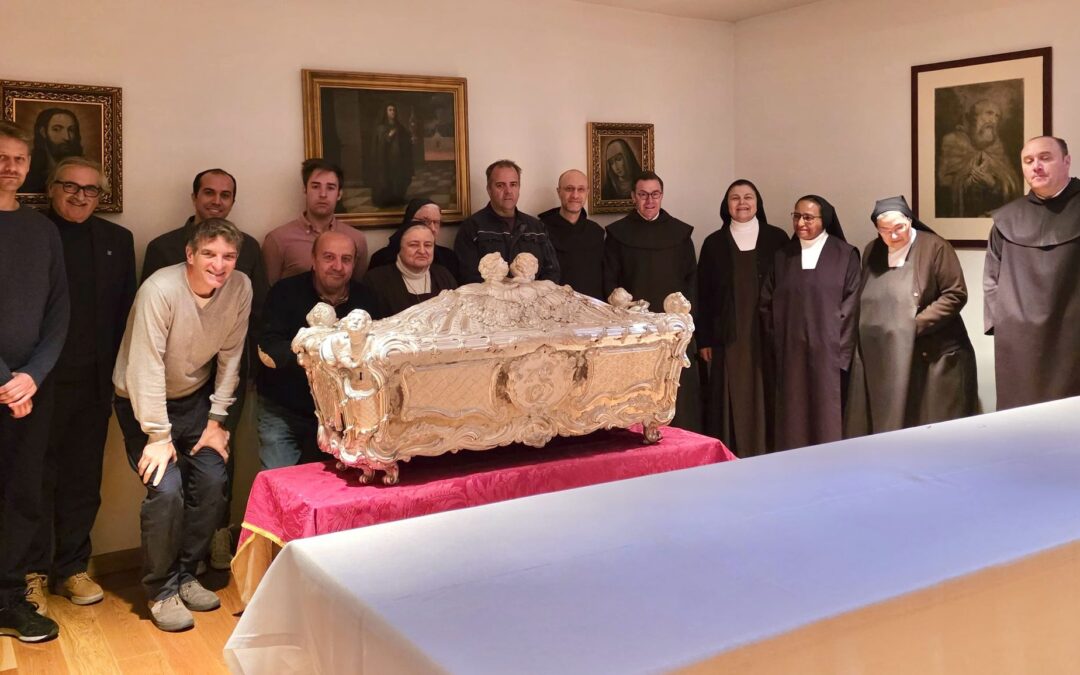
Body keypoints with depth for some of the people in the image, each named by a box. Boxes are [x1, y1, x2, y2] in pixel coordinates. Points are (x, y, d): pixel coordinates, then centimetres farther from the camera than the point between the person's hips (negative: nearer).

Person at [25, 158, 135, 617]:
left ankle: (72, 568, 23)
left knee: (84, 480, 10)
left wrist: (118, 371, 3)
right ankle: (32, 575, 18)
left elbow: (126, 310, 10)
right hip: (42, 382, -3)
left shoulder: (117, 240, 11)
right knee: (38, 479, 5)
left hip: (94, 383, 3)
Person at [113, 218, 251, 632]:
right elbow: (146, 368, -27)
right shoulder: (161, 290, -28)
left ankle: (185, 573, 15)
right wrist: (159, 436, -25)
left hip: (195, 397, 4)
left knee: (212, 482, -8)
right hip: (143, 402, -4)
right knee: (167, 488, -17)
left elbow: (230, 358, -6)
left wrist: (216, 421, -5)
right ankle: (161, 590, 3)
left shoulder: (240, 289, -14)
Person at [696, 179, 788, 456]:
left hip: (769, 334, 0)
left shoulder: (777, 238, 4)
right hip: (728, 336, 0)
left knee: (765, 399, 3)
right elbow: (703, 294, 5)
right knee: (732, 402, 1)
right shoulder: (714, 243, 5)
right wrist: (703, 339, 1)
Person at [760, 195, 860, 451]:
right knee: (793, 419, 3)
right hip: (790, 353, 3)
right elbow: (767, 305, 9)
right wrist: (775, 348, 2)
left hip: (828, 351, -2)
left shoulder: (845, 255, 1)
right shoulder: (782, 256, 10)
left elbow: (852, 306, -3)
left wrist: (841, 352, -9)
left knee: (827, 418, 0)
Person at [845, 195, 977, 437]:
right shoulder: (872, 252, 11)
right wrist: (872, 332, 4)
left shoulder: (934, 247, -5)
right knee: (884, 423, 5)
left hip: (930, 356, -4)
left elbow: (956, 295, -9)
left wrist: (917, 324, -14)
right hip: (881, 358, 5)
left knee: (932, 429, 1)